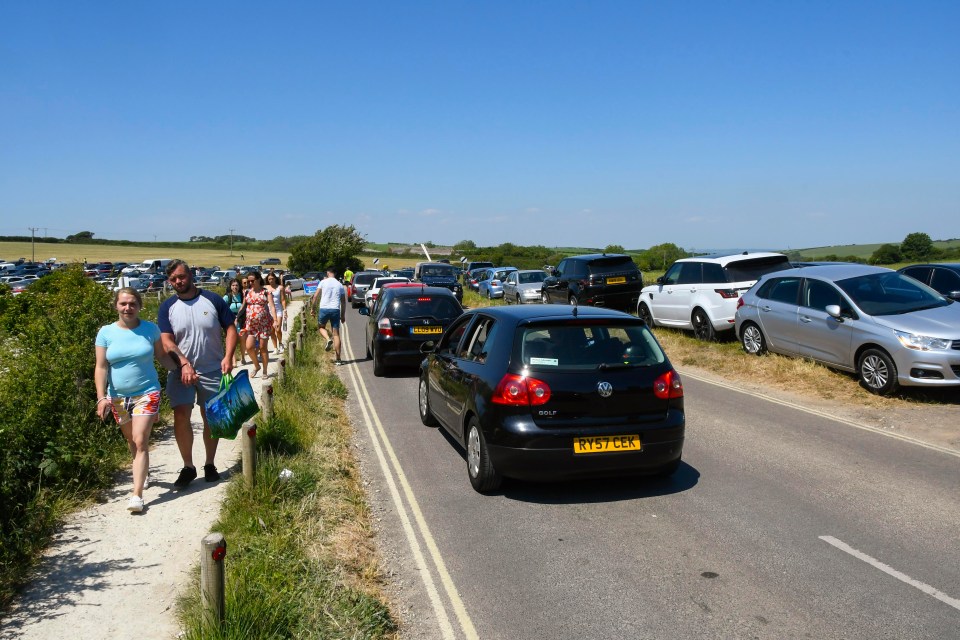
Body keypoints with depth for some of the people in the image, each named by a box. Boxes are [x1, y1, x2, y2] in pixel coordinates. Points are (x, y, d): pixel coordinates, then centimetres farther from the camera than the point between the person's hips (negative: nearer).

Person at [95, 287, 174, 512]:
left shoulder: (150, 329, -2)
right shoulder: (106, 332, -2)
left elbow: (162, 356, 8)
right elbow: (101, 367, -2)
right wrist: (101, 397, -11)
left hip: (147, 393, -2)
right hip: (118, 397, 2)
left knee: (140, 442, -11)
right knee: (131, 441, 17)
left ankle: (137, 495, -11)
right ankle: (143, 473, 42)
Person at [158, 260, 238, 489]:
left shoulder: (212, 300, -2)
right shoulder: (167, 307, 1)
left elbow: (230, 328, -2)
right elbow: (166, 341, -7)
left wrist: (228, 357, -16)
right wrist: (184, 364, -22)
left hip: (213, 370, 0)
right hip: (181, 371, 0)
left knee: (211, 418, 8)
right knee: (180, 418, -7)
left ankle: (210, 465, 24)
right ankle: (188, 467, 9)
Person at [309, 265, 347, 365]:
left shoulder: (323, 282, 2)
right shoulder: (340, 285, 11)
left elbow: (316, 296, -2)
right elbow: (343, 302, 12)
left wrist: (312, 308, 8)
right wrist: (343, 315, 19)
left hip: (324, 308, -2)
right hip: (335, 309, 2)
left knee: (321, 326, 25)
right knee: (336, 334, 5)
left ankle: (328, 339, -6)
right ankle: (338, 359, 3)